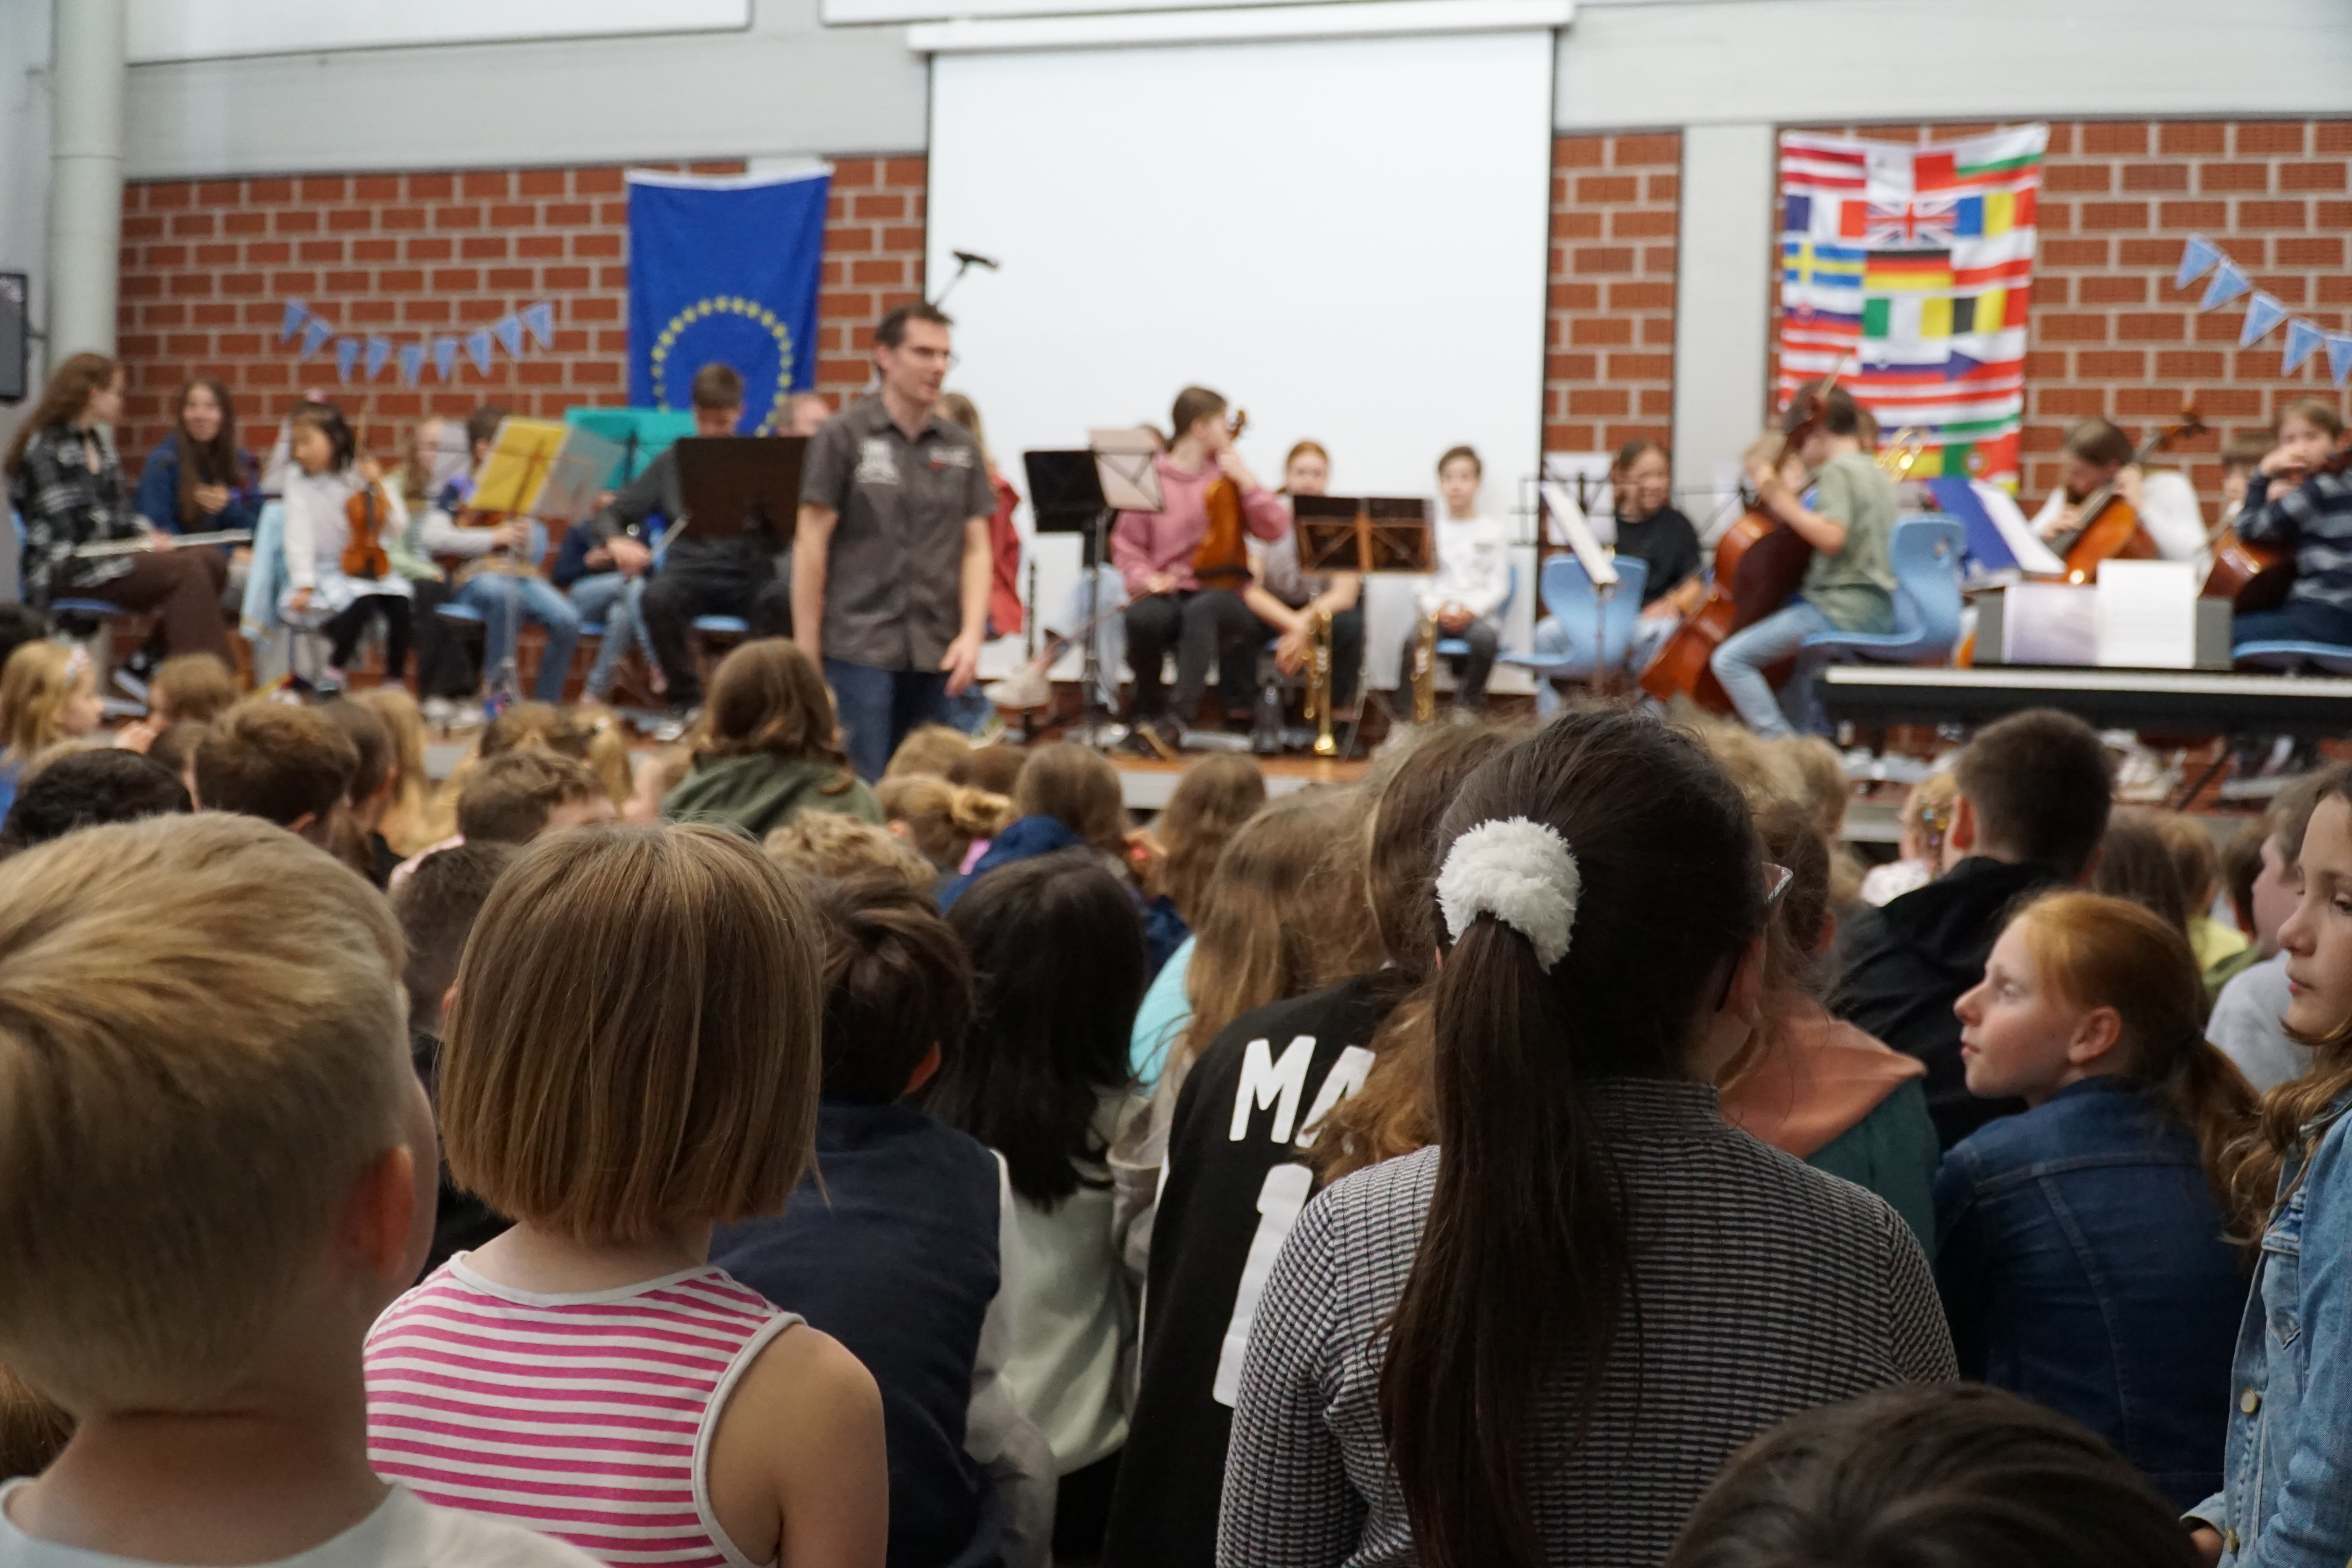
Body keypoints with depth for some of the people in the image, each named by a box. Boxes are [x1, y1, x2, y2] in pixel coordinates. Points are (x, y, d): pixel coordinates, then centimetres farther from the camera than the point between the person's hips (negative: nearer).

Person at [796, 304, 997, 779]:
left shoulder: (961, 447, 11)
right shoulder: (843, 437, 0)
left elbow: (976, 547, 9)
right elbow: (811, 543, -2)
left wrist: (971, 634, -5)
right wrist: (806, 651, -6)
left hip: (936, 653, 4)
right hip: (859, 646, -4)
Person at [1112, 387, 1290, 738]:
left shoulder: (1226, 477, 12)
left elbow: (1275, 529, 1)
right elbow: (1127, 543, 7)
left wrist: (1245, 481, -6)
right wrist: (1145, 578, -10)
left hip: (1221, 593, 0)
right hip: (1167, 592, 0)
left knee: (1201, 610, -37)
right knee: (1141, 618, -35)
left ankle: (1180, 715, -43)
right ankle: (1148, 707, -8)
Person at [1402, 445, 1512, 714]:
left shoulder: (1494, 530, 11)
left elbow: (1499, 587, 4)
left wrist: (1471, 609, -14)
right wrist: (1437, 610, -13)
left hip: (1478, 614, 0)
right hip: (1435, 613, 1)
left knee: (1485, 638, -35)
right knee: (1414, 641, -33)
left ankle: (1467, 708, -18)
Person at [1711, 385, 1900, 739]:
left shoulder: (1837, 471, -10)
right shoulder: (1876, 473, 19)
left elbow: (1831, 538, -24)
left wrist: (1781, 499, -20)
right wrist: (1789, 501, 19)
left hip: (1840, 609, -10)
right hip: (1879, 612, 10)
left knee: (1730, 659, -16)